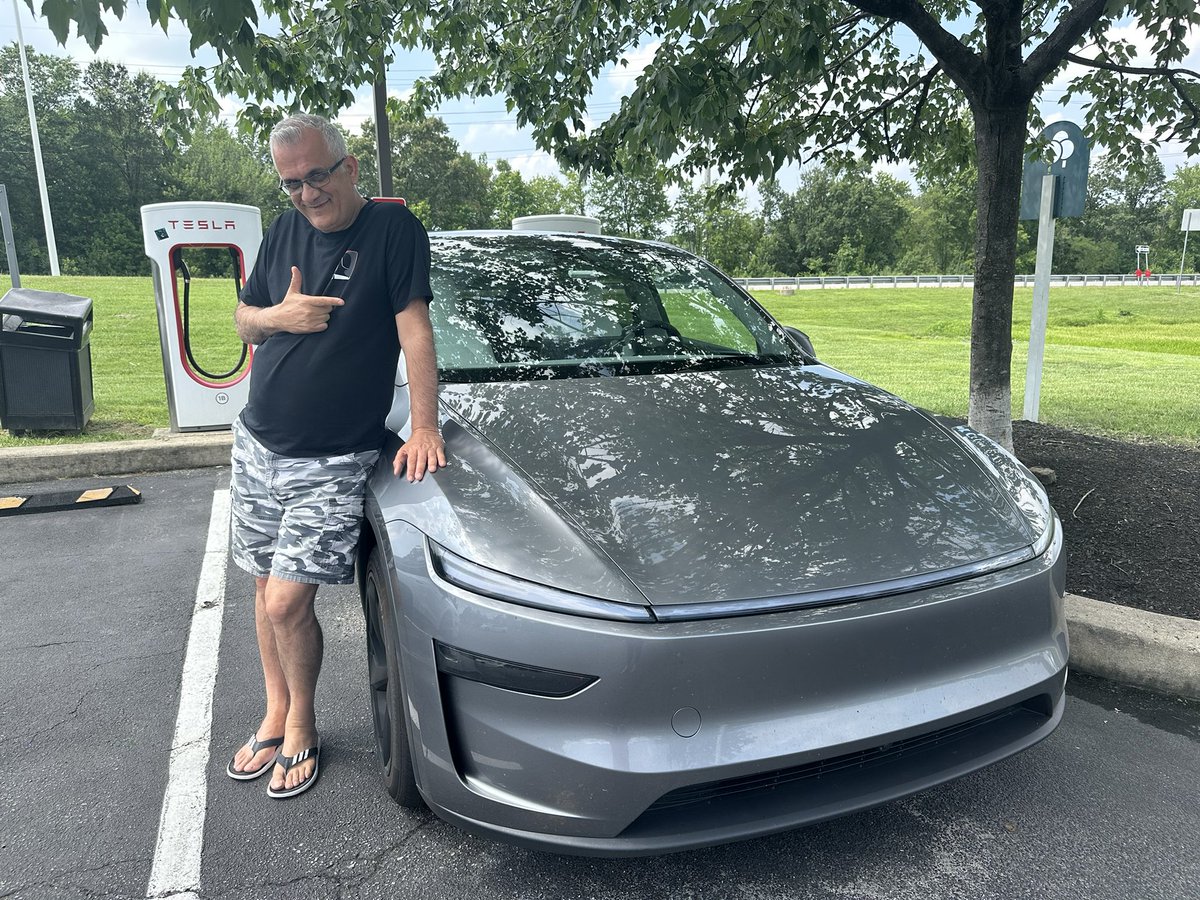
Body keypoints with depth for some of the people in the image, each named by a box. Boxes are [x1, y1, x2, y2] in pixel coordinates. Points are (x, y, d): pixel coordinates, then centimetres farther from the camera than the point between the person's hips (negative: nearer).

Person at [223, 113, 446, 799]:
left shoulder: (393, 227, -9)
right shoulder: (285, 232, 9)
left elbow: (414, 330, -14)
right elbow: (244, 321, 16)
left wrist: (424, 428, -21)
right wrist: (278, 315, -8)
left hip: (333, 461, -6)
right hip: (257, 444, 6)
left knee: (287, 603, -6)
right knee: (267, 590, 15)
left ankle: (302, 725, 20)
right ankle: (275, 716, 34)